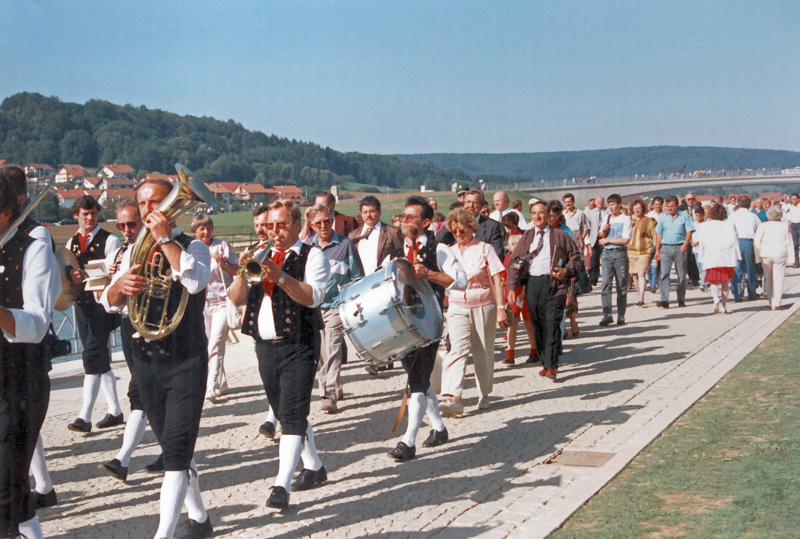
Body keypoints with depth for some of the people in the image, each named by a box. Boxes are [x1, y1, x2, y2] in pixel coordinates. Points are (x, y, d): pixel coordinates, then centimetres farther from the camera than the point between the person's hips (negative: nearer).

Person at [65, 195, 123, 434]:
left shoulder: (109, 240, -4)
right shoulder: (71, 243, 14)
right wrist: (69, 277, -8)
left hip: (103, 304, -7)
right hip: (82, 304, 7)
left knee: (92, 357, -13)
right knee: (100, 359, 12)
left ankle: (85, 417, -14)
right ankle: (114, 411, 21)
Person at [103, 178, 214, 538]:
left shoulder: (193, 248, -4)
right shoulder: (134, 251, 11)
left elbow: (195, 281, -27)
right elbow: (110, 302, 3)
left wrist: (165, 238, -23)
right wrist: (121, 283, -19)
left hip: (186, 362, -6)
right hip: (146, 360, 6)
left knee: (177, 451, -11)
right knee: (173, 449, 15)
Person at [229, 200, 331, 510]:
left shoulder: (312, 257, -2)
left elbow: (313, 296, -19)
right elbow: (237, 299, 6)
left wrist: (280, 276, -29)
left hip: (298, 347, -7)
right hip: (265, 346, 7)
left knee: (293, 415, -12)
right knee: (286, 415, 16)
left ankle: (281, 486, -15)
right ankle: (314, 468, 32)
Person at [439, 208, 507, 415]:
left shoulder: (484, 249, -2)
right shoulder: (449, 252, 8)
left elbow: (497, 280, -6)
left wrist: (501, 308, -14)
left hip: (483, 306, -2)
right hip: (457, 307, 2)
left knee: (483, 353, 6)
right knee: (457, 350, -14)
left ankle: (484, 394, 23)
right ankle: (453, 397, -24)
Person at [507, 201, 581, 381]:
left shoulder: (560, 236, 8)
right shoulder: (526, 237, 15)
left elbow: (575, 256, 11)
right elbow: (515, 261, 10)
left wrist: (566, 270, -9)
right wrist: (512, 287, 0)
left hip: (553, 283, -3)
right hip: (531, 283, 4)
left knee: (552, 324, -11)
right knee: (538, 325, 4)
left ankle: (551, 366, -11)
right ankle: (545, 363, 13)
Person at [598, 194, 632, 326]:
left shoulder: (625, 219, -1)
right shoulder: (607, 218, 14)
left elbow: (625, 240, -9)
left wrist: (608, 240, -6)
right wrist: (603, 231, -3)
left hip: (620, 253, -3)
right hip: (607, 253, 3)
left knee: (622, 285, 1)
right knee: (606, 283, -9)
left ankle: (621, 315, 8)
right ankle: (607, 315, -10)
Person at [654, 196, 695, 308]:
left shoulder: (684, 215, 3)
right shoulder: (663, 217, 10)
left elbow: (689, 231, -1)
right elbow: (659, 234, 14)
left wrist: (686, 243, -17)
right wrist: (657, 249, 10)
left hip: (680, 247, -1)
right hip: (666, 247, 1)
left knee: (681, 275, 4)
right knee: (664, 274, -11)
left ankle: (681, 300, 15)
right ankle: (664, 300, -16)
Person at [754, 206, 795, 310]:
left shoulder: (763, 226, 0)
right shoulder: (784, 227, 4)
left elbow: (756, 242, -3)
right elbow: (790, 243, 8)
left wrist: (757, 256, 4)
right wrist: (790, 258, 13)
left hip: (765, 255, 1)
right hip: (780, 255, -1)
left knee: (768, 279, 15)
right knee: (778, 279, 0)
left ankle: (771, 300, 21)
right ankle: (776, 304, -5)